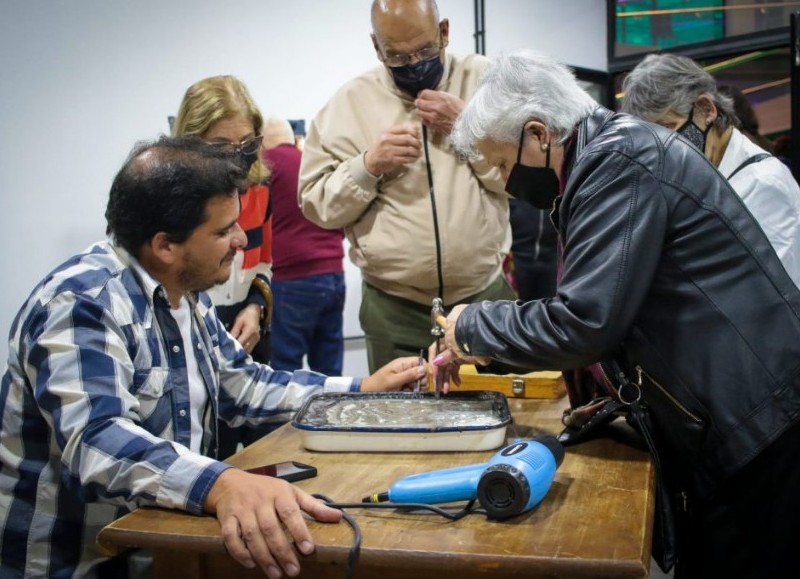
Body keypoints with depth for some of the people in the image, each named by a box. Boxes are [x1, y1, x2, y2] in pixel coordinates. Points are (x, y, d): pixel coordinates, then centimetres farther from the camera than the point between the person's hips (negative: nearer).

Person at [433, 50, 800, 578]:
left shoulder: (622, 162, -19)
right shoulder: (610, 154, 11)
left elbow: (582, 323, -25)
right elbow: (592, 311, 19)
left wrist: (473, 324, -9)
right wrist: (483, 349, 11)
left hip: (757, 432, -9)